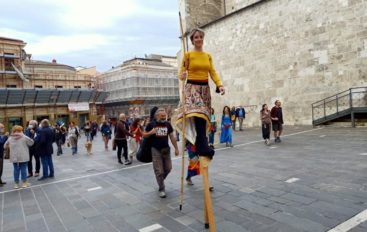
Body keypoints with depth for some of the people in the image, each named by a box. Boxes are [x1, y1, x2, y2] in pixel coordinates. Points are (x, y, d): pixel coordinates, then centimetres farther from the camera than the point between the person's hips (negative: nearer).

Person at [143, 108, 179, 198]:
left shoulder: (168, 124, 4)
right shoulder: (151, 124, -5)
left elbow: (172, 137, 8)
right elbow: (144, 135, 3)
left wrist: (176, 148, 7)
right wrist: (151, 132, -17)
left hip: (166, 149, 4)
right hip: (156, 150, -3)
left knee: (168, 168, 9)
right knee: (159, 171, -2)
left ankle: (160, 180, 37)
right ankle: (162, 189, 12)